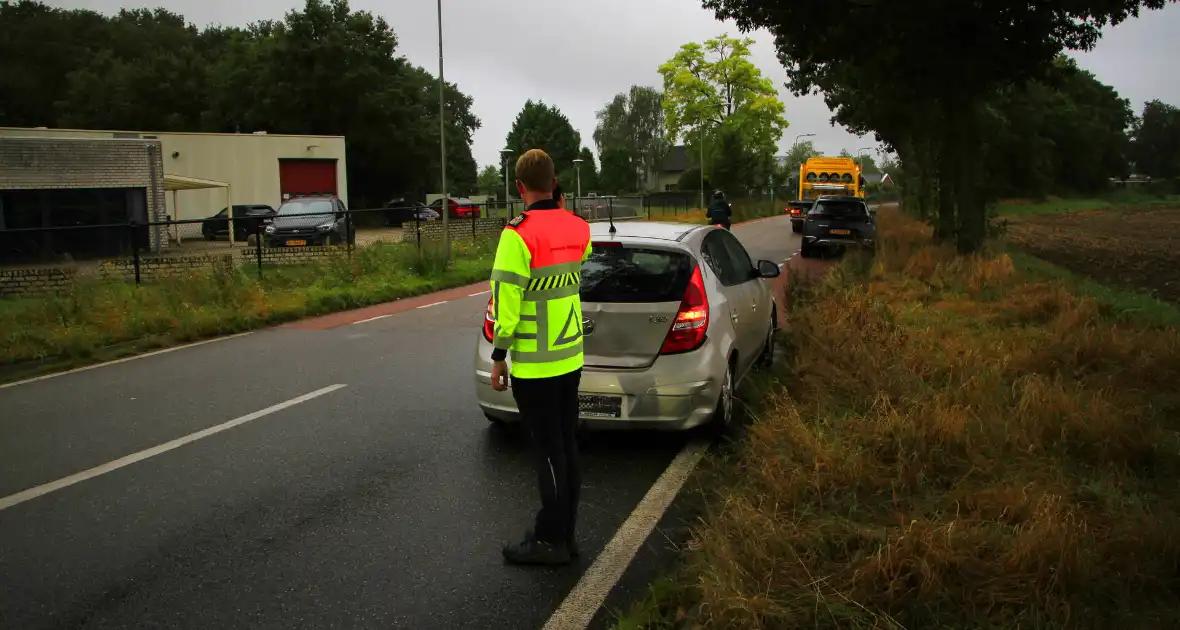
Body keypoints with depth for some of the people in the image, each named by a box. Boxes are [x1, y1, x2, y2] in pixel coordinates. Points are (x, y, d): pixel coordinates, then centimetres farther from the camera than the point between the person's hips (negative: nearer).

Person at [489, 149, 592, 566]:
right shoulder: (578, 228, 3)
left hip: (534, 364, -7)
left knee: (548, 451, 1)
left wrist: (499, 357, -9)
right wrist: (559, 208, 20)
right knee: (566, 446, 14)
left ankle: (551, 540, 11)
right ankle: (565, 533, 25)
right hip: (571, 358, 7)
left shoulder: (519, 234, -18)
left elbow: (507, 298, -18)